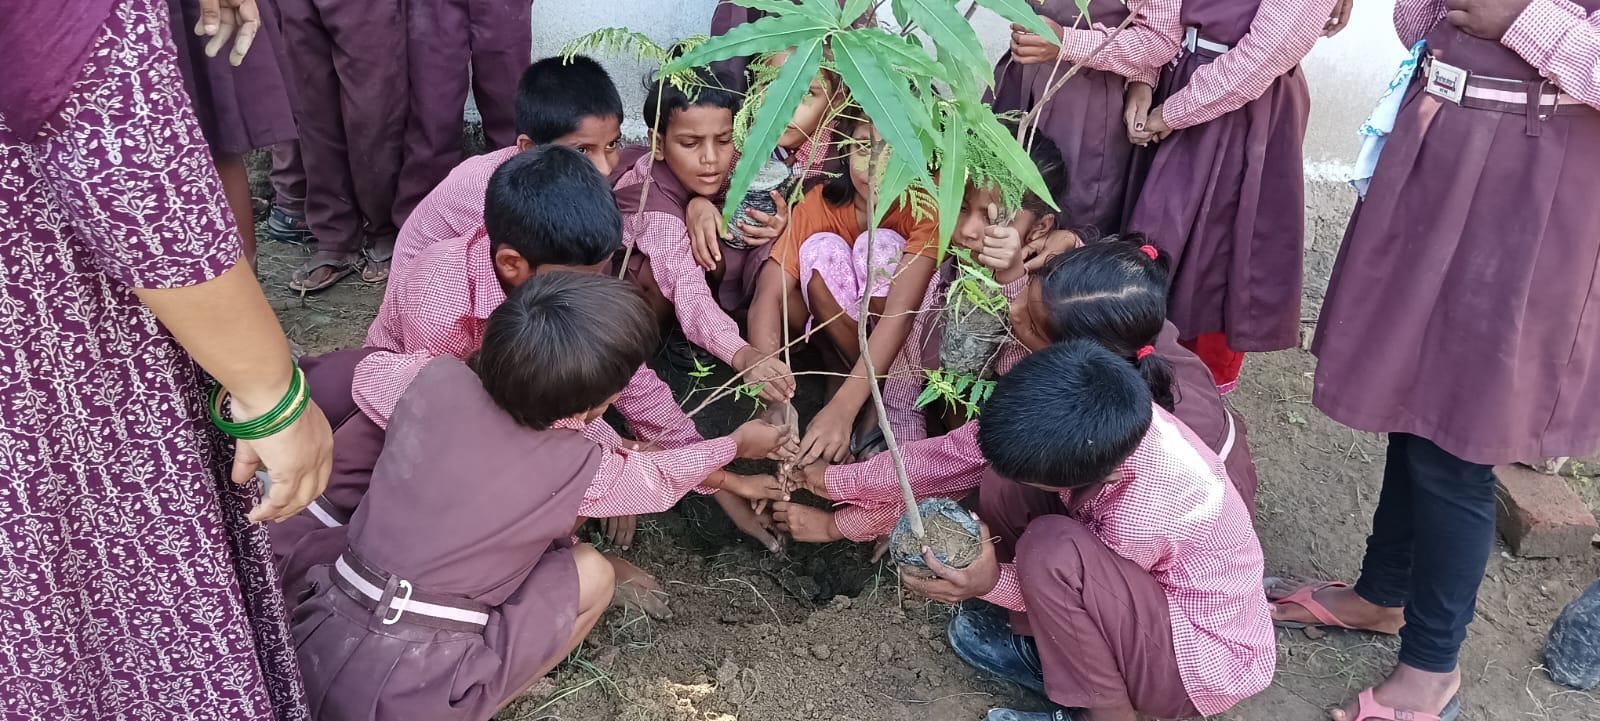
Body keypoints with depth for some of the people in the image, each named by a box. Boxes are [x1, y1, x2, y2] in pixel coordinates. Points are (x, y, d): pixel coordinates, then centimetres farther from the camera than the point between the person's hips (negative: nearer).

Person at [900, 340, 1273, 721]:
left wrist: (991, 584, -23)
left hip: (1201, 657, -7)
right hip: (1150, 588, 7)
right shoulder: (1102, 422, -22)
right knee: (1003, 483, -8)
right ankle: (1047, 648, 5)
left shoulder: (1142, 518, -37)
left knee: (1052, 551, -33)